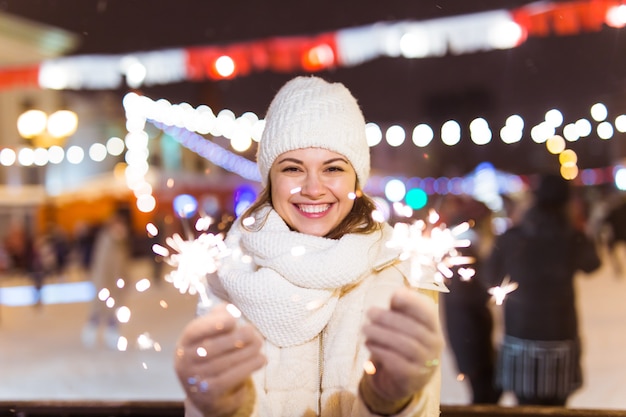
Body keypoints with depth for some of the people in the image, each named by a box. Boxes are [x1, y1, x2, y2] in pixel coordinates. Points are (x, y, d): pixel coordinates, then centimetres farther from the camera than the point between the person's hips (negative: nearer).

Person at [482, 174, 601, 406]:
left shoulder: (510, 239, -7)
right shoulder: (574, 239, -5)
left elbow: (490, 278, 5)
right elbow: (592, 264, 17)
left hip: (519, 337, 0)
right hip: (561, 337, 0)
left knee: (527, 406, 8)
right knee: (555, 408, 11)